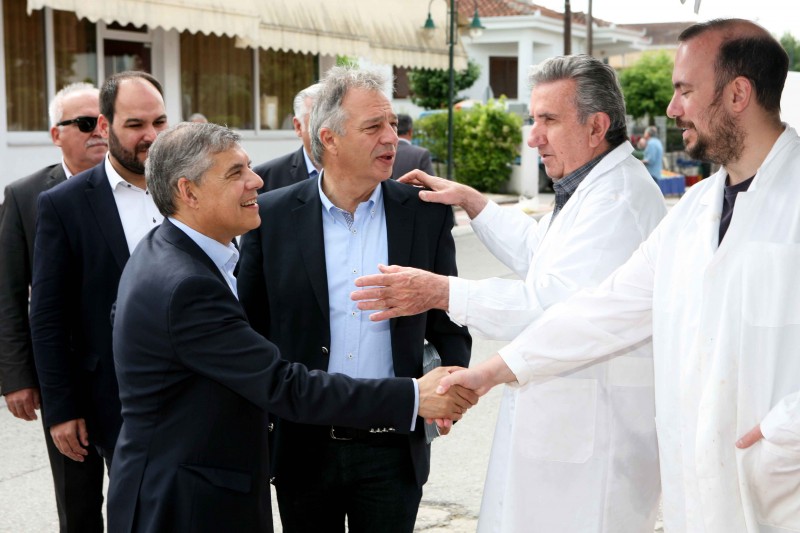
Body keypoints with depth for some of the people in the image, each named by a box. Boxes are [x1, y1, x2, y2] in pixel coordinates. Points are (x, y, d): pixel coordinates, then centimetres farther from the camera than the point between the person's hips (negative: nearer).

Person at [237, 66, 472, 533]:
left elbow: (448, 322, 5)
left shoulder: (426, 213, -2)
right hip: (304, 446, 0)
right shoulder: (272, 215, -4)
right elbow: (250, 325, 3)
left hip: (393, 447, 1)